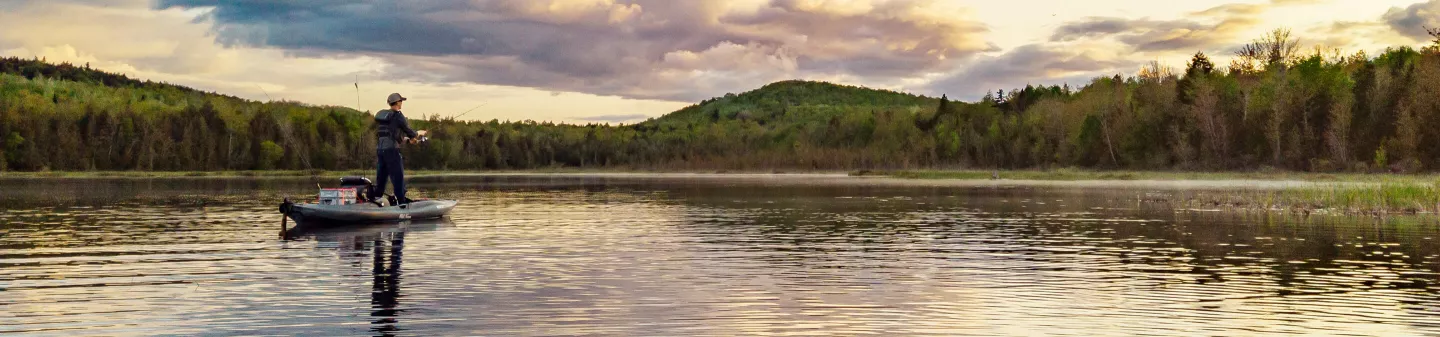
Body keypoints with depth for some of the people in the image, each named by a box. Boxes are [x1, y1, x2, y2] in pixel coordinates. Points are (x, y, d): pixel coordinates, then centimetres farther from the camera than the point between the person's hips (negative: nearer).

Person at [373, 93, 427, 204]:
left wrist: (408, 139, 24)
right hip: (391, 149, -7)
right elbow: (408, 131, -6)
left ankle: (375, 198, 10)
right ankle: (402, 201, 2)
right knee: (398, 176, 0)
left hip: (379, 148, 7)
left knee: (381, 177, 11)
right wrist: (418, 133, 15)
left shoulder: (381, 115, 16)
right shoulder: (397, 115, -8)